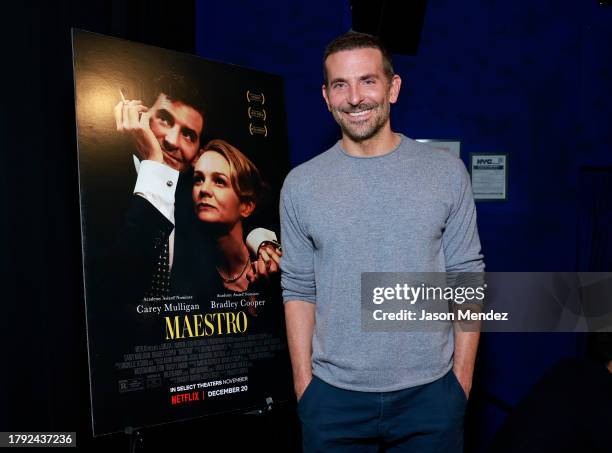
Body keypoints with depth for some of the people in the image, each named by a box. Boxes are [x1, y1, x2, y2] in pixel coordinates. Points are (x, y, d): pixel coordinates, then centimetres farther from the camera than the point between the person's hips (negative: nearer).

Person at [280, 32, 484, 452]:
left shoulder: (447, 172, -3)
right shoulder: (301, 184, -1)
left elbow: (466, 279, 0)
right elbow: (299, 290, 2)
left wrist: (463, 378, -2)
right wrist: (303, 384, 0)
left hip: (431, 393, 0)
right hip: (332, 397, 1)